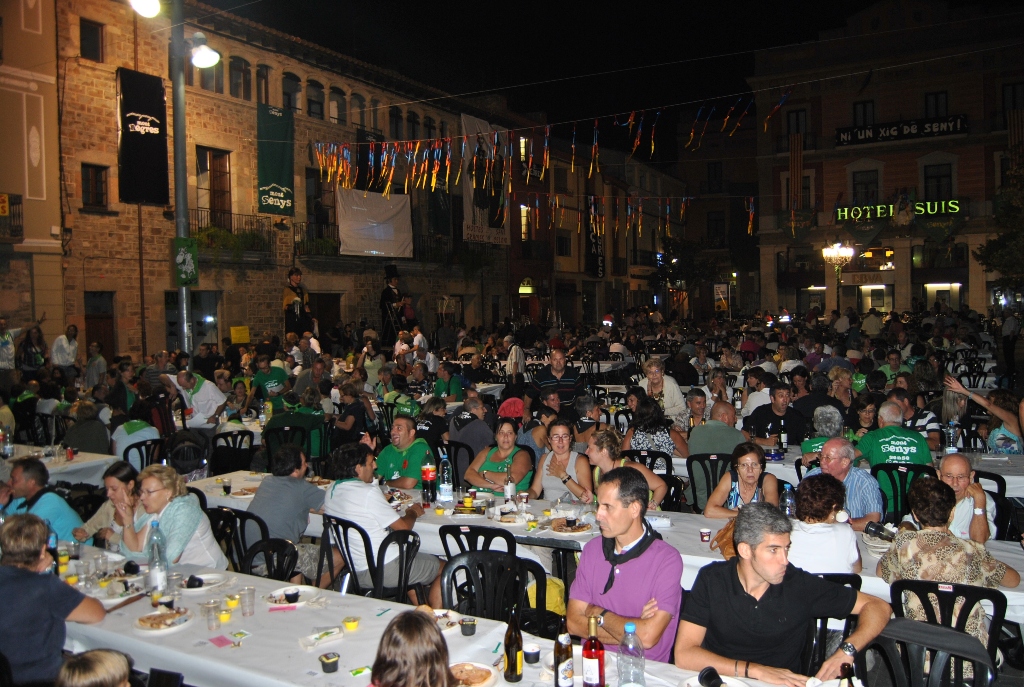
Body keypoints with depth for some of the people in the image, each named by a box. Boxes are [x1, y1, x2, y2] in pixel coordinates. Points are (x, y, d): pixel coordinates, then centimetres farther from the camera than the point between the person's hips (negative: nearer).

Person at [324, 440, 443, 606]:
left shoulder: (332, 491, 2)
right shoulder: (368, 493, -23)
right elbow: (403, 527, -16)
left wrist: (366, 452, 20)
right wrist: (413, 512, 4)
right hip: (385, 571, -9)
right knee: (443, 568, 10)